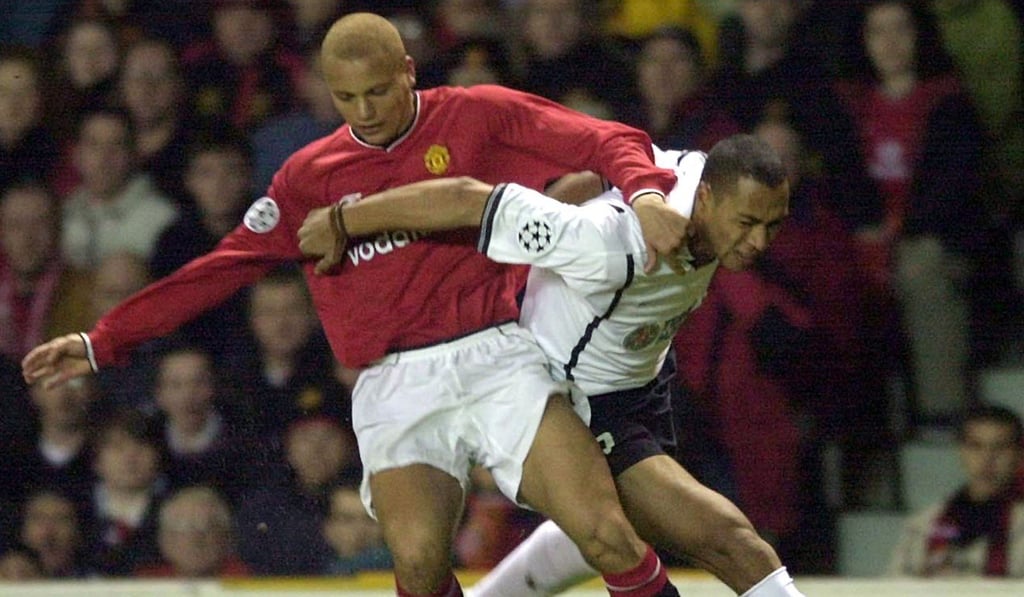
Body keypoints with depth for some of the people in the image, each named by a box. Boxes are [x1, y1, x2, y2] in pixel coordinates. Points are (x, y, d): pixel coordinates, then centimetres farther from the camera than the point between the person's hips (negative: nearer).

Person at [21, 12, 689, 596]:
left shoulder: (476, 117, 6)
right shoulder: (310, 176, 14)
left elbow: (608, 143, 1)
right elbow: (223, 268, 20)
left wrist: (645, 192, -22)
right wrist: (103, 341, 19)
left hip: (496, 358, -1)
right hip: (397, 388, 1)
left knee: (605, 533, -19)